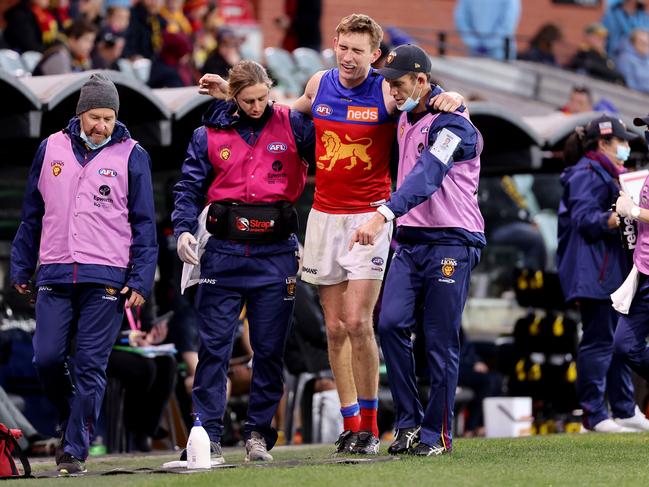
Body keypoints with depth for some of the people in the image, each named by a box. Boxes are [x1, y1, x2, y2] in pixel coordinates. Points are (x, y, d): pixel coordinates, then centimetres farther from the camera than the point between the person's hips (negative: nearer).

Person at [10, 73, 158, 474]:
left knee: (91, 366, -4)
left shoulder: (132, 155, 2)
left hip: (106, 279, -3)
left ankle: (76, 449, 2)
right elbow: (32, 213, 16)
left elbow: (145, 223, 3)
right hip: (55, 275, 3)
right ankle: (73, 418, 22)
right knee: (47, 358, -4)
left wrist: (141, 280, -4)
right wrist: (21, 268, 15)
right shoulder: (52, 149, 9)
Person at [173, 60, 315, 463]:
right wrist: (184, 229, -9)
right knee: (214, 347, -4)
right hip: (224, 254, 0)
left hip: (275, 255, 0)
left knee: (269, 349, 5)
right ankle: (209, 435, -2)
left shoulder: (292, 125, 2)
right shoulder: (210, 134, 5)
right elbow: (190, 187, 4)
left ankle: (259, 434, 14)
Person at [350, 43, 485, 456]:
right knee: (392, 323, -9)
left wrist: (383, 216, -39)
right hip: (409, 240, 7)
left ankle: (436, 434, 5)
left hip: (451, 242, -7)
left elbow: (426, 177, -27)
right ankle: (409, 422, 0)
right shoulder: (406, 120, 15)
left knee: (441, 341, -4)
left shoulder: (452, 122, -12)